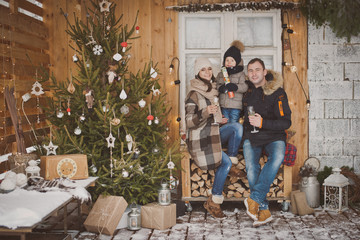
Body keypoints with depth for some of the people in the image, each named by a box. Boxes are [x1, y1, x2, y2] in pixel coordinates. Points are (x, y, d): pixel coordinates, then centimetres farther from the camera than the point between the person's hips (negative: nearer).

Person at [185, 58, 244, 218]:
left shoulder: (213, 90, 14)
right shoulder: (194, 94, -11)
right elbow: (188, 122, -19)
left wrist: (219, 119, 11)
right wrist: (205, 113, -35)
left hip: (213, 134, 7)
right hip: (200, 139, -7)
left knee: (237, 126, -17)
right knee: (225, 163, -22)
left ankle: (232, 164, -5)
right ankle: (213, 201, -10)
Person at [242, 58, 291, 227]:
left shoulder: (277, 92, -6)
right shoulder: (247, 90, 7)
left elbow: (286, 122, -11)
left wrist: (262, 123, -22)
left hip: (273, 136, -2)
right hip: (251, 136, 3)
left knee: (277, 158, -33)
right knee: (251, 167, -22)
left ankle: (255, 198, -25)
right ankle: (264, 210, -14)